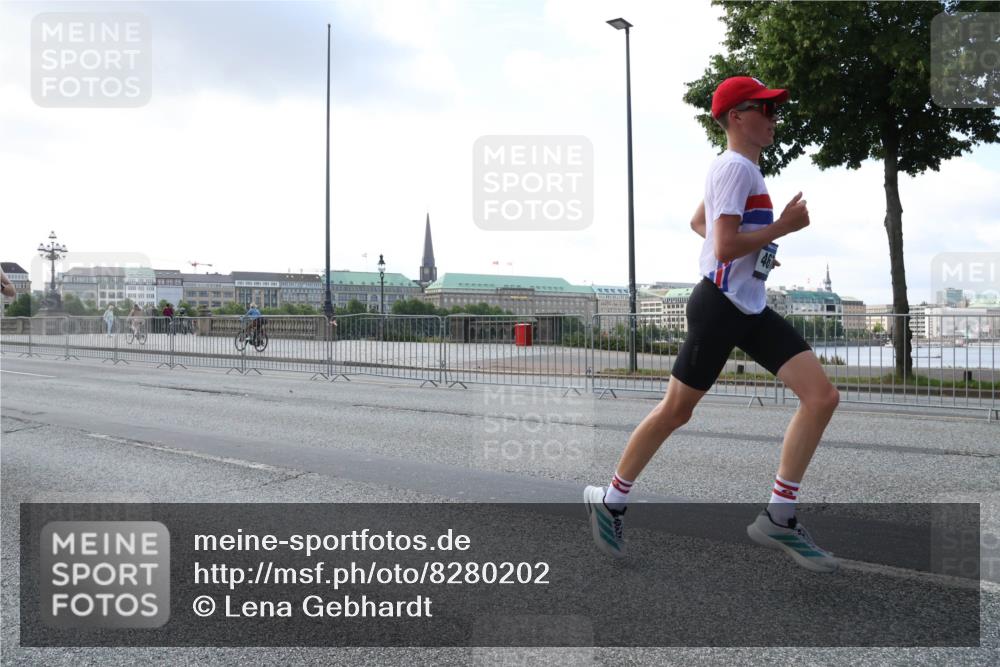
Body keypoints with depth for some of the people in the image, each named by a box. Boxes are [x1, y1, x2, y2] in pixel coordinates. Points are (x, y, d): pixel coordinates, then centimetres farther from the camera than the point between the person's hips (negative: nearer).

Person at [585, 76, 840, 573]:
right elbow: (725, 247, -22)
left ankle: (778, 517, 5)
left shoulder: (739, 168, 17)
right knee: (676, 410, 1)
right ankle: (612, 498, 22)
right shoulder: (736, 167, -13)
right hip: (719, 306, -10)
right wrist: (783, 225, -13)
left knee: (822, 396, -1)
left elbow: (698, 222, 29)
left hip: (751, 309, 10)